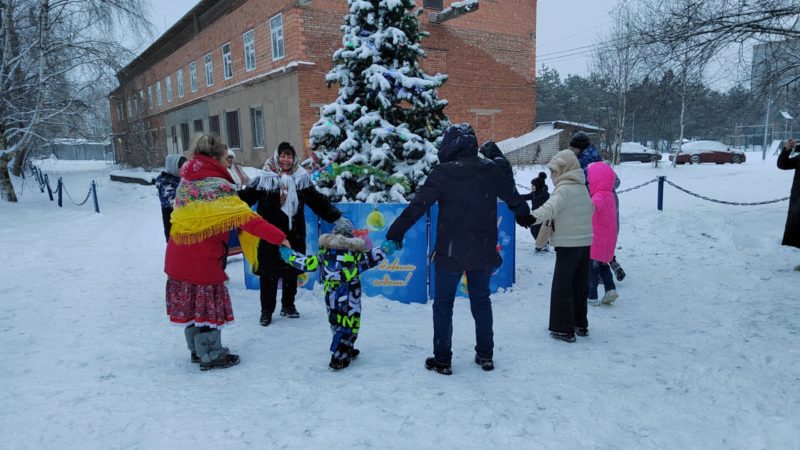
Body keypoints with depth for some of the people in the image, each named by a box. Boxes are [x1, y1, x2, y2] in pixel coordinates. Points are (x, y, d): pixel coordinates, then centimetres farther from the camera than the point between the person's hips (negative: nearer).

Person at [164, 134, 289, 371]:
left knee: (191, 304, 17)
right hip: (201, 259, -8)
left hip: (178, 255, 8)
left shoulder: (187, 182, 8)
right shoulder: (217, 185, -18)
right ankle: (211, 356, 16)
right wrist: (279, 236, -25)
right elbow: (246, 219, -25)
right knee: (209, 304, 5)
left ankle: (198, 349, 32)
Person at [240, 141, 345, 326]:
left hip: (294, 235, 3)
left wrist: (336, 216, 4)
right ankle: (266, 310, 18)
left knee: (292, 272, 14)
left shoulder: (301, 178, 5)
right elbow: (245, 198, -7)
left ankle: (288, 306, 31)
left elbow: (318, 201, 9)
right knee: (269, 274, 2)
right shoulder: (264, 179, -5)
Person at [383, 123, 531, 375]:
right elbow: (515, 200, 14)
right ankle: (485, 356, 27)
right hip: (484, 252, 4)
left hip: (450, 253, -4)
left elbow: (417, 207, -16)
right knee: (481, 300, 19)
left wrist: (394, 235, -11)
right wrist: (529, 217, 34)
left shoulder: (443, 173, -12)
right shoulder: (492, 171, 0)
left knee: (443, 303, 10)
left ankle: (442, 360, 15)